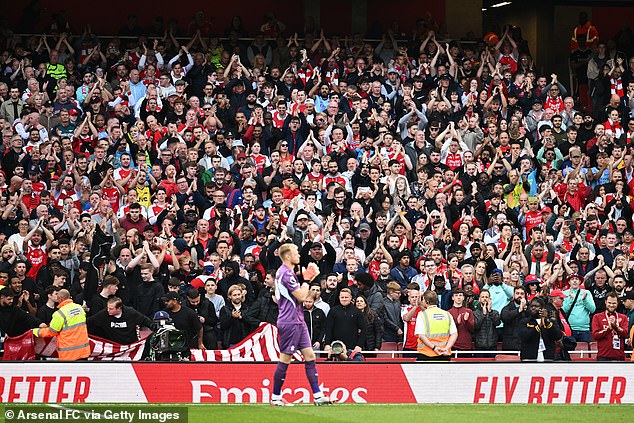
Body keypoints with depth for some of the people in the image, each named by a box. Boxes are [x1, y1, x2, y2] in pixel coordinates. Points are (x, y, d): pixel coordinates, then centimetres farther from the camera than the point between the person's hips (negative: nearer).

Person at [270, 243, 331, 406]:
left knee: (309, 355, 4)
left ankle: (318, 395, 2)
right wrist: (306, 280, -1)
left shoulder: (286, 272, 17)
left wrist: (307, 278, 12)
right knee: (285, 359, -3)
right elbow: (301, 296, -17)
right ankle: (275, 397, 5)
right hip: (289, 322, -10)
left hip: (298, 321, 10)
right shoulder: (286, 273, -16)